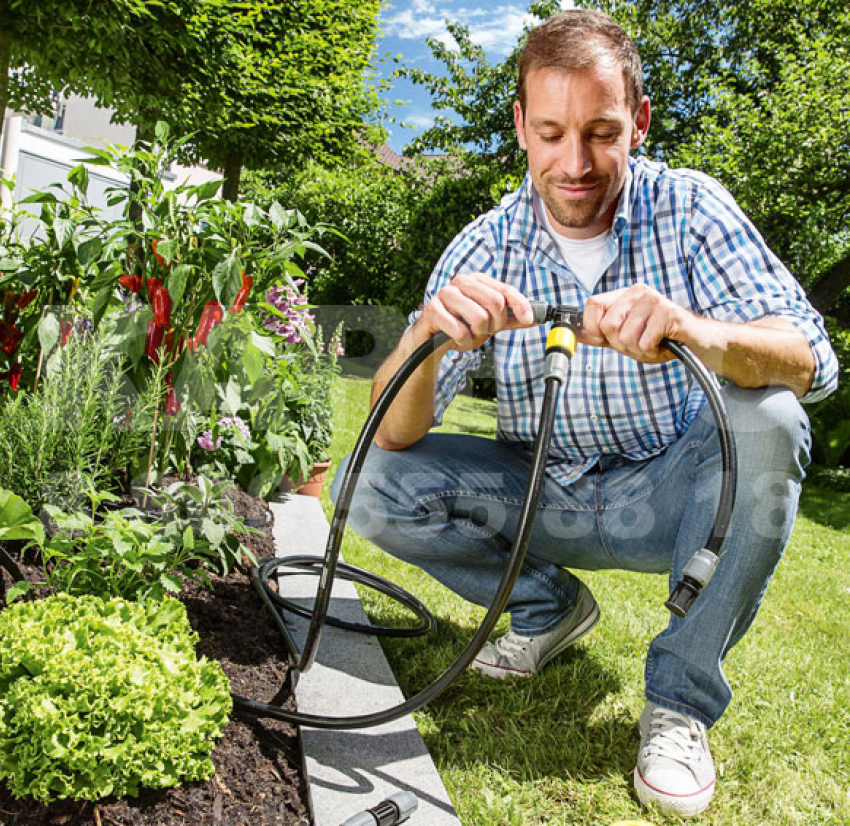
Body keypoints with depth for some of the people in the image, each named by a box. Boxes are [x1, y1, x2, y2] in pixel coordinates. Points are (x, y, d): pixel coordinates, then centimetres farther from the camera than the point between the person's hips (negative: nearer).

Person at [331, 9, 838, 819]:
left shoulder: (689, 207, -10)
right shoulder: (487, 247, -9)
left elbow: (812, 360, -22)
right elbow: (394, 433, -16)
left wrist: (699, 334, -44)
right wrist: (429, 336, -39)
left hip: (668, 497, -1)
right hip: (543, 498, 2)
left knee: (764, 422, -30)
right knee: (373, 484, -15)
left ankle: (680, 697, -11)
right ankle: (548, 606, 9)